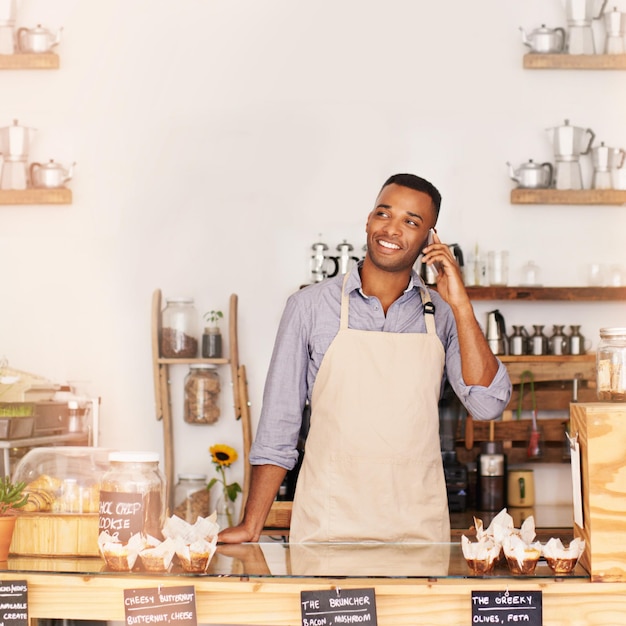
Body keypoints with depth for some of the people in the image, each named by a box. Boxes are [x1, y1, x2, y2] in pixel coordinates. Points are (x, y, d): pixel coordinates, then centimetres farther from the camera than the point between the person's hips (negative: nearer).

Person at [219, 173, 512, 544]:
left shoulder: (443, 316, 5)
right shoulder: (310, 306, 2)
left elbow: (488, 405, -7)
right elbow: (278, 424, 4)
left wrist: (460, 305, -11)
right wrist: (251, 526, -1)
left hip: (417, 527, 1)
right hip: (326, 525, -1)